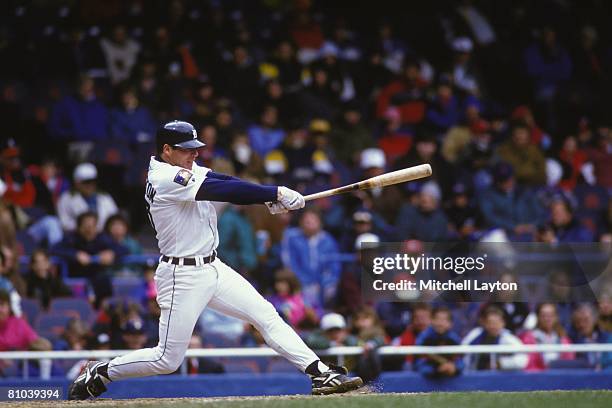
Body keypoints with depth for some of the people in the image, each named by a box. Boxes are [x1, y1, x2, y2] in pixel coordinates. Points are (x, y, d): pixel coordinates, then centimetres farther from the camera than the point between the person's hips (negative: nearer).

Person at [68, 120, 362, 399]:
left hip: (212, 269, 9)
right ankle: (99, 373, 16)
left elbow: (226, 184, -2)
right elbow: (221, 191, -25)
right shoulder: (165, 179, -20)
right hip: (182, 277, -9)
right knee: (168, 359, -3)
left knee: (266, 315, 0)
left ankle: (320, 373, -3)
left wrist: (269, 199, -19)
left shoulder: (186, 170, 9)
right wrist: (276, 193, -23)